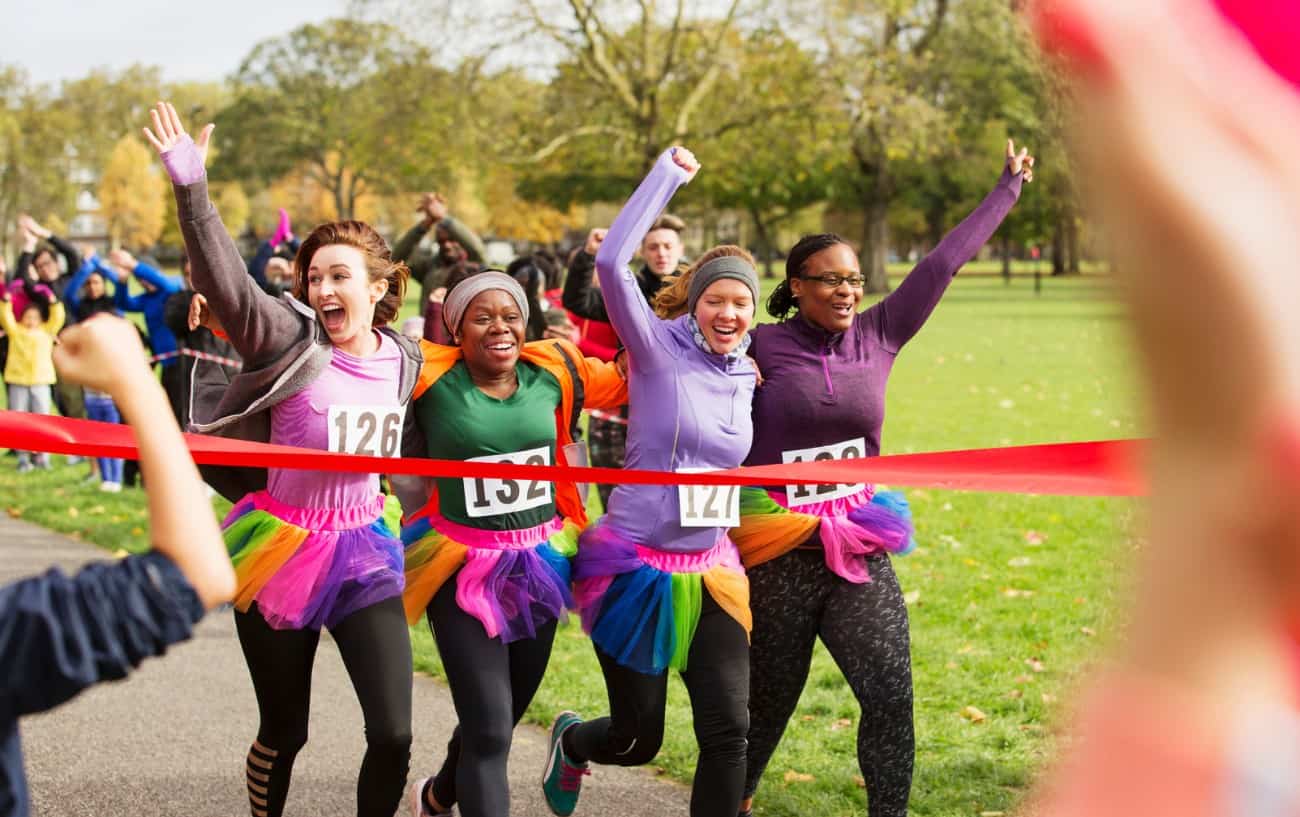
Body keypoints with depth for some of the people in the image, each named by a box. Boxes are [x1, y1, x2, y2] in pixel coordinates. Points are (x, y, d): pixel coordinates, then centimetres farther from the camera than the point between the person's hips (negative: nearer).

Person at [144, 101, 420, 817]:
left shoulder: (403, 363, 1)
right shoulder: (292, 341, -12)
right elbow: (225, 280, -28)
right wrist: (190, 185, -38)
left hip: (363, 553, 3)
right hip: (280, 550, -3)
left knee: (393, 732, -7)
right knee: (284, 732, 9)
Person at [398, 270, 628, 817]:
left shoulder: (552, 371, -1)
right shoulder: (429, 378, -12)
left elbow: (623, 382, 12)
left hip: (541, 562, 5)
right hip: (465, 567, -5)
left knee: (504, 715, 22)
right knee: (490, 731, -12)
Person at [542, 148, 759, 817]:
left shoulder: (747, 378, 6)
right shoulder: (660, 351, -10)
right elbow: (612, 263, -24)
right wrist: (668, 174, -18)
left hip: (711, 568, 5)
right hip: (636, 567, -5)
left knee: (730, 727, -9)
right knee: (638, 739, 6)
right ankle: (572, 742, 42)